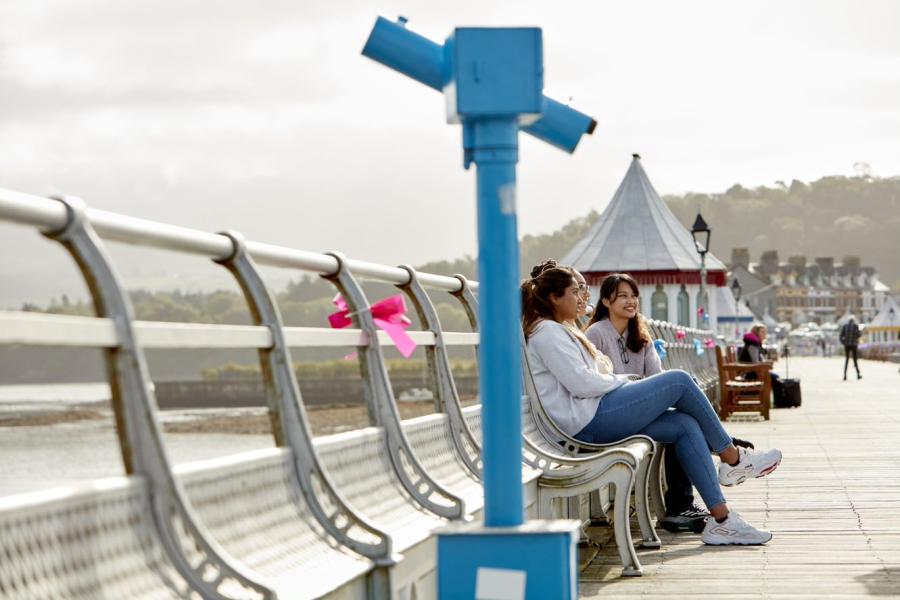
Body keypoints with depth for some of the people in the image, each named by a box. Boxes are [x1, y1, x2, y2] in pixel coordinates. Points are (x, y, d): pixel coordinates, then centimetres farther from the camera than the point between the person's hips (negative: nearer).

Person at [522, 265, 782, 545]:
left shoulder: (559, 331, 26)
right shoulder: (548, 332, -8)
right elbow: (580, 383, -17)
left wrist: (620, 380, 10)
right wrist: (621, 381, -2)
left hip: (595, 420, 10)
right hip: (589, 420, -10)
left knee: (687, 425, -2)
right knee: (679, 381, -8)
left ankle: (721, 519, -8)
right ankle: (733, 458, 5)